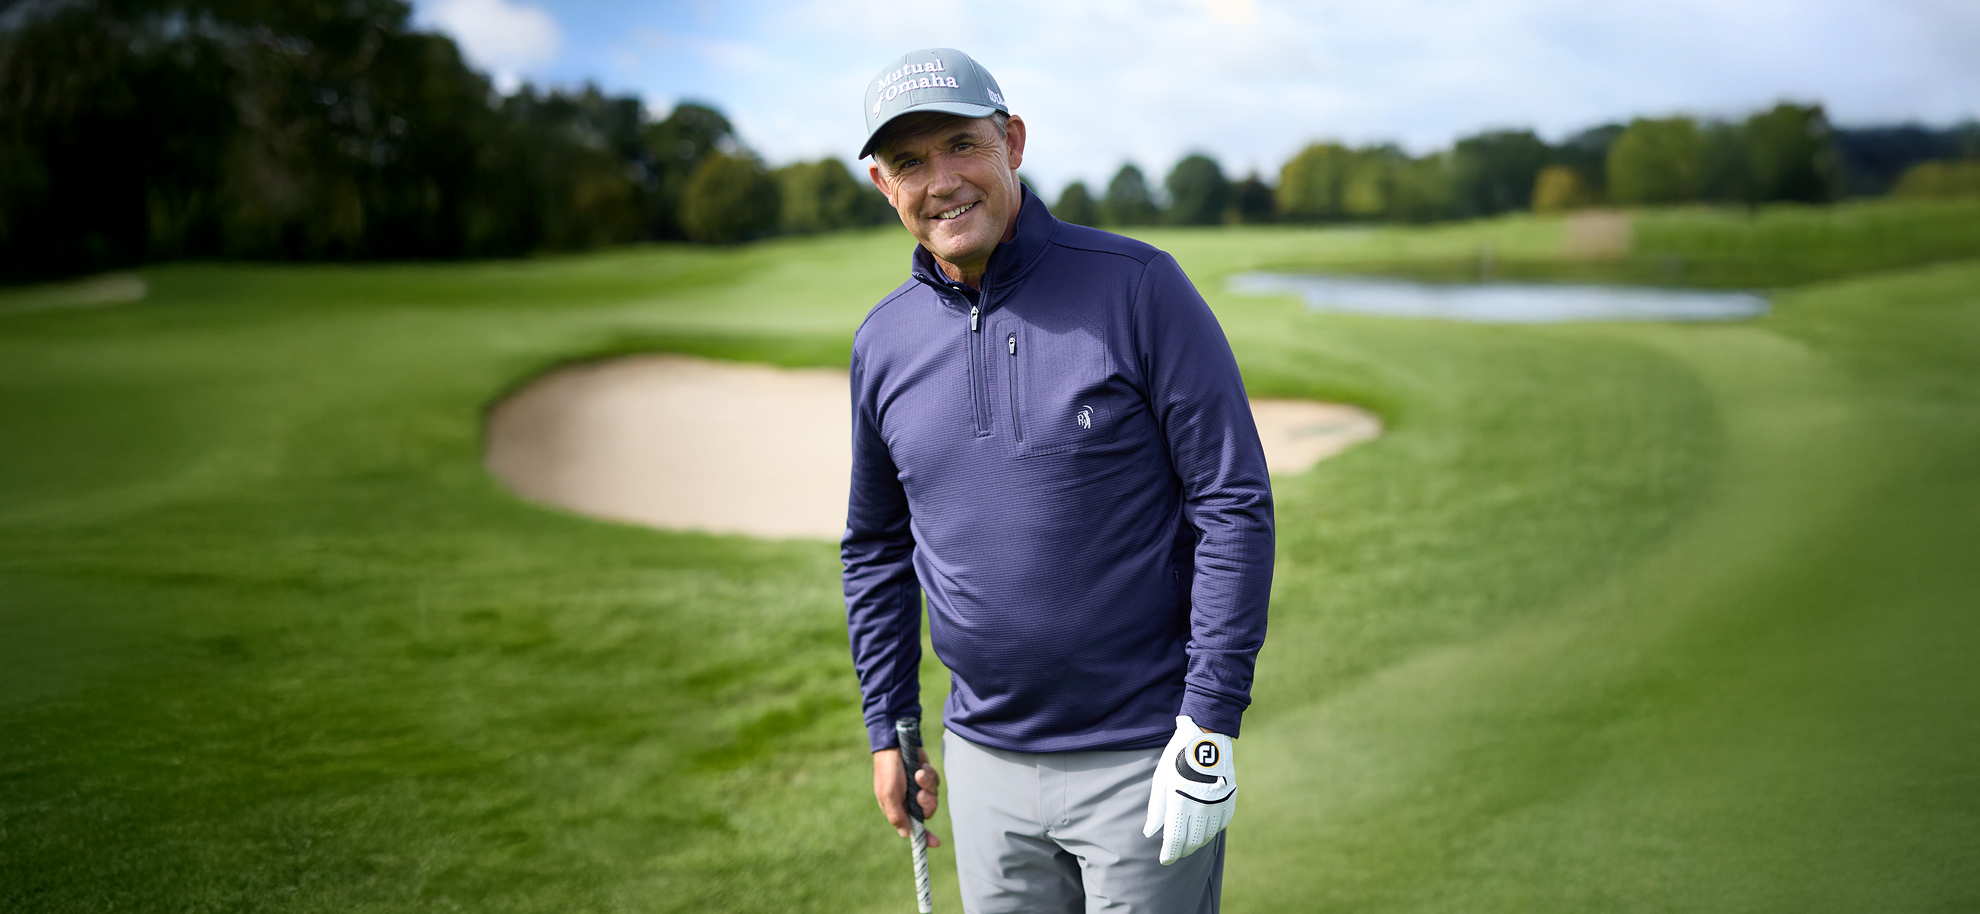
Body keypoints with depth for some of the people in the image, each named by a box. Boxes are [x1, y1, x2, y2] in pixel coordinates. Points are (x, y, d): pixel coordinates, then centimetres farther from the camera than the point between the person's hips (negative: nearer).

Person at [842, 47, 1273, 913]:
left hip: (1142, 761, -4)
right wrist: (887, 729, 14)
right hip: (984, 759, 4)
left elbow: (1235, 504, -12)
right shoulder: (883, 341, 4)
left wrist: (1209, 727, -15)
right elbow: (876, 545, 15)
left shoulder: (1140, 288, -11)